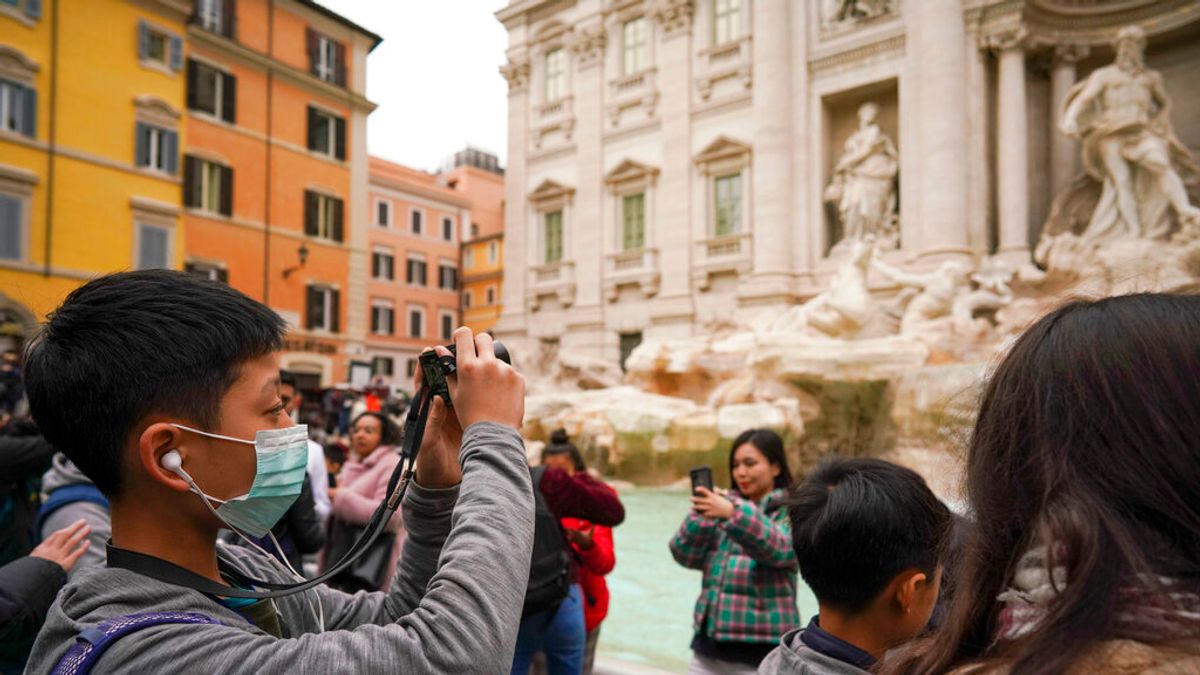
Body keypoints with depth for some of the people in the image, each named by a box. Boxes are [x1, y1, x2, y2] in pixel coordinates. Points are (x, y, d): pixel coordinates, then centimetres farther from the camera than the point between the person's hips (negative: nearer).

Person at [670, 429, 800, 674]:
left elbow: (780, 549, -22)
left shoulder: (792, 511, -1)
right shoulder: (724, 505, 11)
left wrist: (734, 514, -35)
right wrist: (699, 516, -15)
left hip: (761, 650, -4)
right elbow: (686, 556, 2)